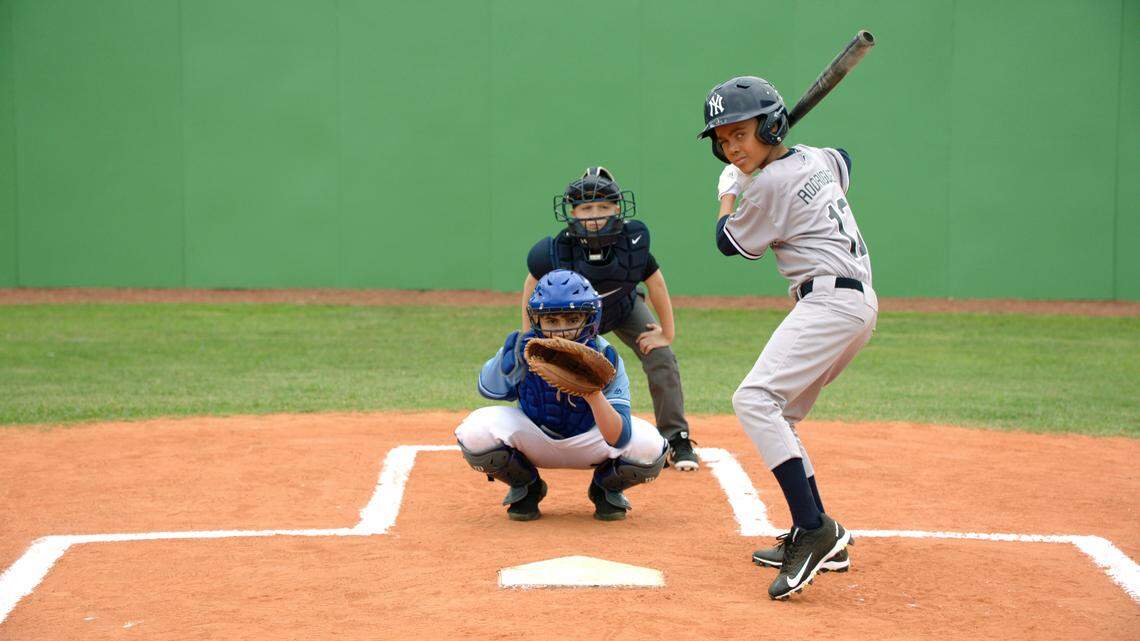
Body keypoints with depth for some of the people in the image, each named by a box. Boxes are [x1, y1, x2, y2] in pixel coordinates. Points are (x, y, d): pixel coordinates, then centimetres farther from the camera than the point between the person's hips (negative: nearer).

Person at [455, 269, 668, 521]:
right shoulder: (517, 352, -22)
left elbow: (620, 440, -33)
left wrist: (594, 395, -51)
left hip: (588, 444, -1)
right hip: (533, 442, 1)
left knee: (649, 447, -31)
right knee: (475, 433, -30)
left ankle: (607, 488, 7)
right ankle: (526, 488, 4)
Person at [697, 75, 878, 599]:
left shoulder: (768, 185, -12)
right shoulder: (816, 158, 15)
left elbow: (730, 243, 5)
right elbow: (843, 163, 41)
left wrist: (727, 192, 23)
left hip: (831, 299, -10)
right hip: (860, 303, 10)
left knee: (754, 399, -22)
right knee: (775, 416, 16)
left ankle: (815, 527, -30)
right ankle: (816, 540, 15)